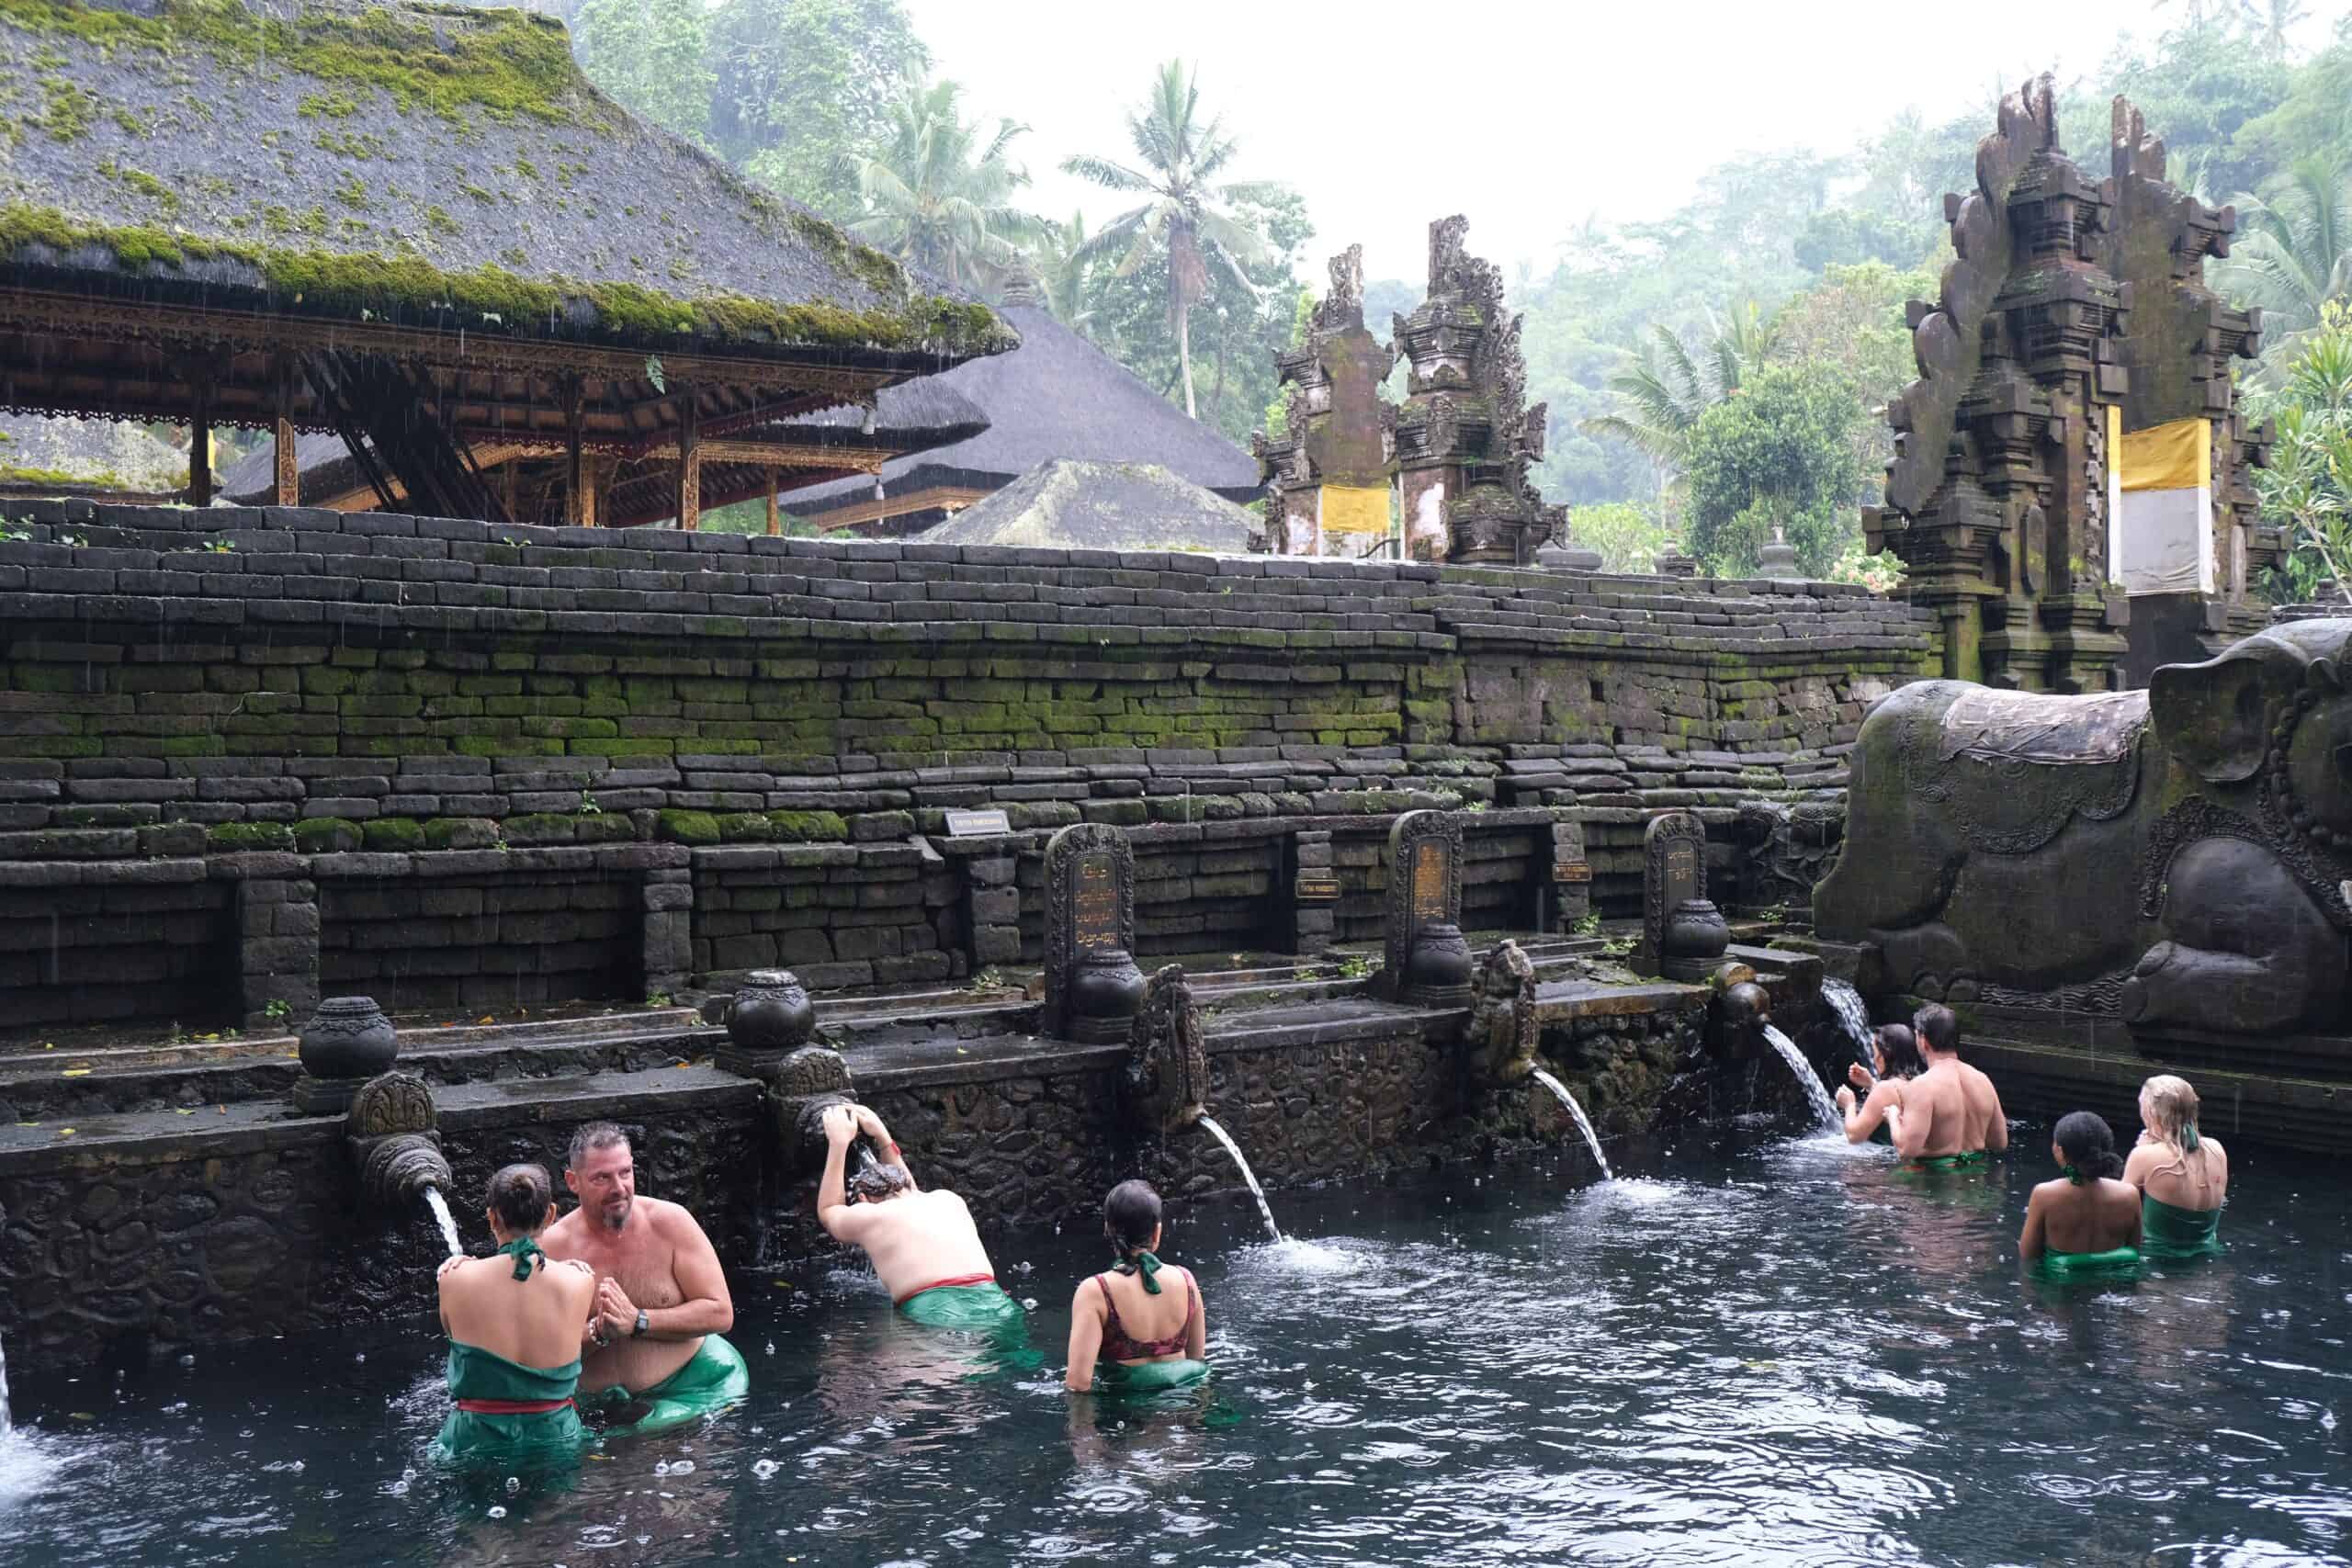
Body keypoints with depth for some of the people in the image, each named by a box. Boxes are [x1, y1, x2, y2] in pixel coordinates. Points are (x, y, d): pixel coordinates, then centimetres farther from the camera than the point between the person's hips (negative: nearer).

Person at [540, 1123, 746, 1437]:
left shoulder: (670, 1222, -4)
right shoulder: (552, 1246, -3)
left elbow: (720, 1313, -8)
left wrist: (637, 1322, -15)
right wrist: (598, 1332, -21)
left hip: (689, 1384, -2)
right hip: (599, 1402, 2)